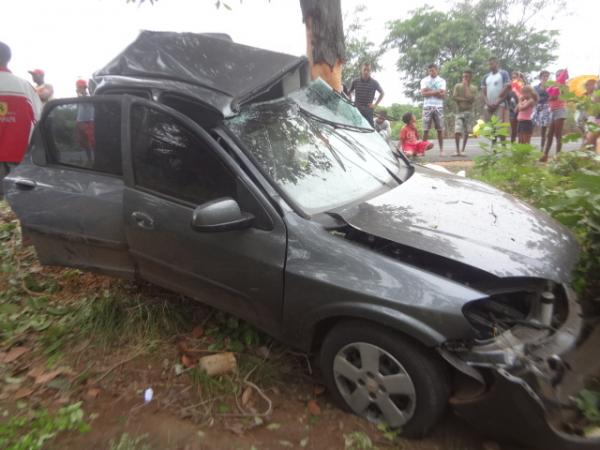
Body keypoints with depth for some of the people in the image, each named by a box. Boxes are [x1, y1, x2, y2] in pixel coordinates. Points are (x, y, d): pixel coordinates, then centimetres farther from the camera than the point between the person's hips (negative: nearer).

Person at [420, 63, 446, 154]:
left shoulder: (442, 81, 8)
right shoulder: (424, 80, 8)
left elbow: (443, 95, -3)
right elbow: (423, 93, -7)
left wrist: (429, 92, -7)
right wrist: (436, 92, -11)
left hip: (438, 107, 1)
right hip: (427, 107, 0)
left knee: (440, 129, 1)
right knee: (425, 129, -3)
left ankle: (441, 149, 5)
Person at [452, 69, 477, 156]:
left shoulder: (473, 88, 3)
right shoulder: (457, 86, 3)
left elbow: (470, 98, -14)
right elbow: (454, 97, -8)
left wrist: (466, 86, -8)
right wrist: (465, 99, -12)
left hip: (469, 112, 1)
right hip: (459, 112, -1)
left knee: (466, 132, 2)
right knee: (457, 131, -13)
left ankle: (462, 150, 10)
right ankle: (457, 150, -3)